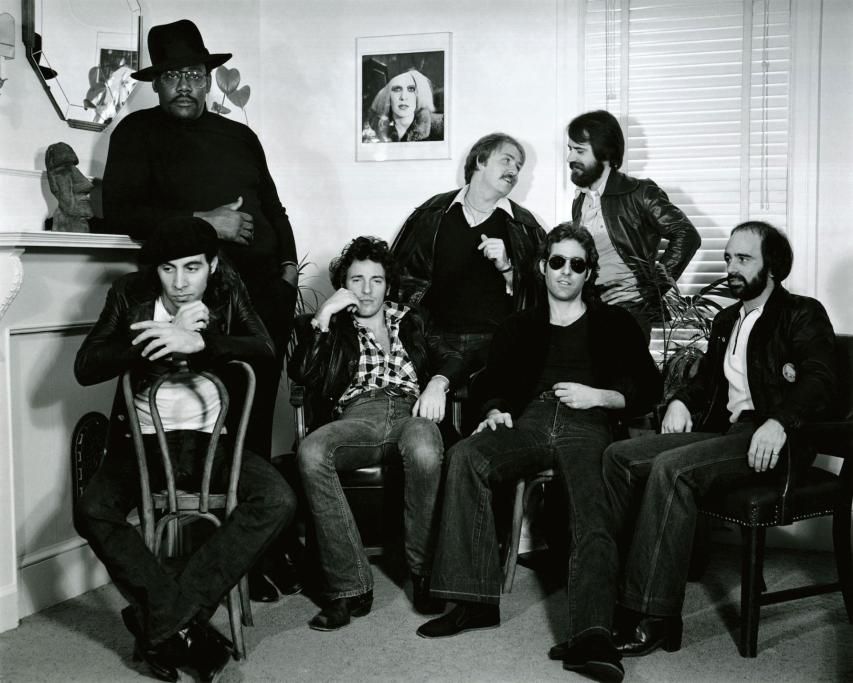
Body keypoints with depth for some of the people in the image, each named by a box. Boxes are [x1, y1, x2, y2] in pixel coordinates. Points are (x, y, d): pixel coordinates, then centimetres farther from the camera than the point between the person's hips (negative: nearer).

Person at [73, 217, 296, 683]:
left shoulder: (227, 292, 0)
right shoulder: (130, 295, -1)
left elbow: (264, 349, -15)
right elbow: (85, 369, -10)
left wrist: (197, 341, -29)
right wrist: (165, 336, -19)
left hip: (212, 438, 0)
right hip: (145, 439, 0)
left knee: (278, 500, -26)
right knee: (91, 512, -29)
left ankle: (158, 622, -24)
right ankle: (185, 624, -21)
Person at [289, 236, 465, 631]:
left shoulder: (409, 322, 29)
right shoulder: (332, 327, 24)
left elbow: (450, 359, 17)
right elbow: (302, 373, 7)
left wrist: (438, 382, -5)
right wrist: (323, 316, 4)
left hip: (410, 409, 0)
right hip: (356, 415, 0)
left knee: (425, 451, -39)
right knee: (310, 452, -35)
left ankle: (424, 572, -20)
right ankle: (349, 586, -30)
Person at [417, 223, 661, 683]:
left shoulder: (614, 323, 21)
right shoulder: (519, 327, 28)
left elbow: (648, 388, 13)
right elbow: (493, 385, 22)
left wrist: (597, 396, -3)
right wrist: (496, 411, 0)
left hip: (588, 426, -2)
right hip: (529, 422, 2)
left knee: (593, 515, -33)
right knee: (465, 456, -30)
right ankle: (475, 600, -28)